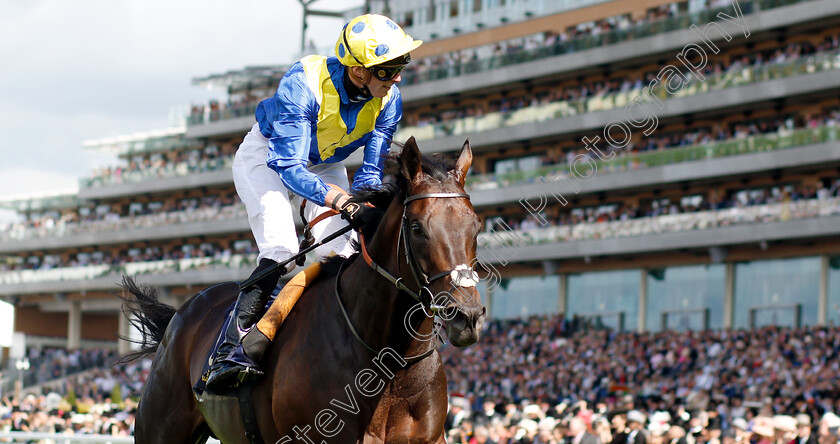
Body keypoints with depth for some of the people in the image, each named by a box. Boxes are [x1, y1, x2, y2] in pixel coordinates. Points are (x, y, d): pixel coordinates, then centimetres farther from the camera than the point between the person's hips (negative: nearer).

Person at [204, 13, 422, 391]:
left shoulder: (388, 99, -21)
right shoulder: (303, 84, -38)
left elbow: (372, 171, -12)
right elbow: (289, 166, -40)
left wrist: (366, 209, -33)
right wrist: (342, 200, -53)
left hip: (325, 165, 5)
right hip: (268, 156, -5)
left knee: (339, 251, -16)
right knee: (280, 251, -25)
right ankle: (230, 351, -27)